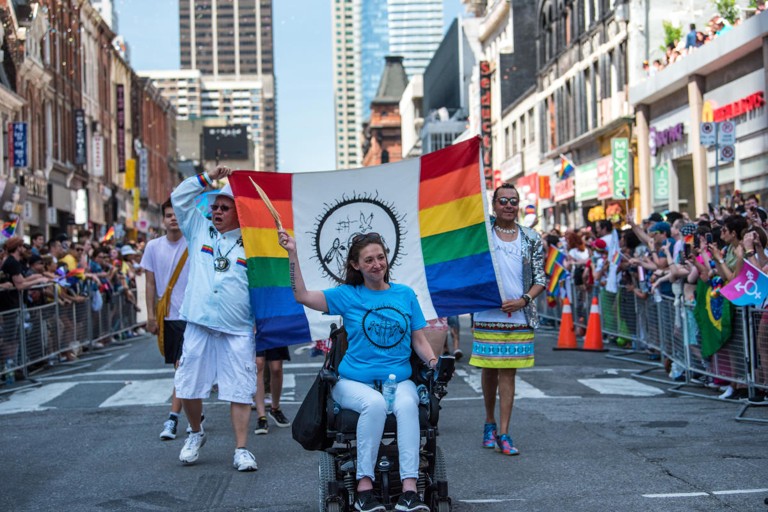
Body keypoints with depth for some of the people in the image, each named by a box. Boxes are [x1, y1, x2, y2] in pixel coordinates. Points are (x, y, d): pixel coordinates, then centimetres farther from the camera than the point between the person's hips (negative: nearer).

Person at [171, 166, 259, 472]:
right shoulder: (200, 230, 11)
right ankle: (196, 434, 32)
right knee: (189, 386, 7)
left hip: (238, 329, -2)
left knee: (240, 390, -1)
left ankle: (241, 450, 7)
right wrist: (208, 178, 3)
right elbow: (179, 198, 8)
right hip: (199, 324, 2)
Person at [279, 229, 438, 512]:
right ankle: (364, 487, -29)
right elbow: (303, 296, -2)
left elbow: (419, 340, 13)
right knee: (374, 403, -35)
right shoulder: (348, 295, 7)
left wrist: (434, 362, -6)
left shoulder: (405, 294, 11)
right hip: (355, 381, -1)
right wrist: (293, 254, -9)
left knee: (407, 404, -33)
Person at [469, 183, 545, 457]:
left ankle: (503, 433, 4)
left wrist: (523, 300, -9)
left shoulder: (531, 238, 5)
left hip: (519, 317, 0)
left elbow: (540, 279, 5)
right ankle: (490, 422, 28)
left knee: (508, 372, 1)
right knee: (489, 370, 8)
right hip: (487, 315, 0)